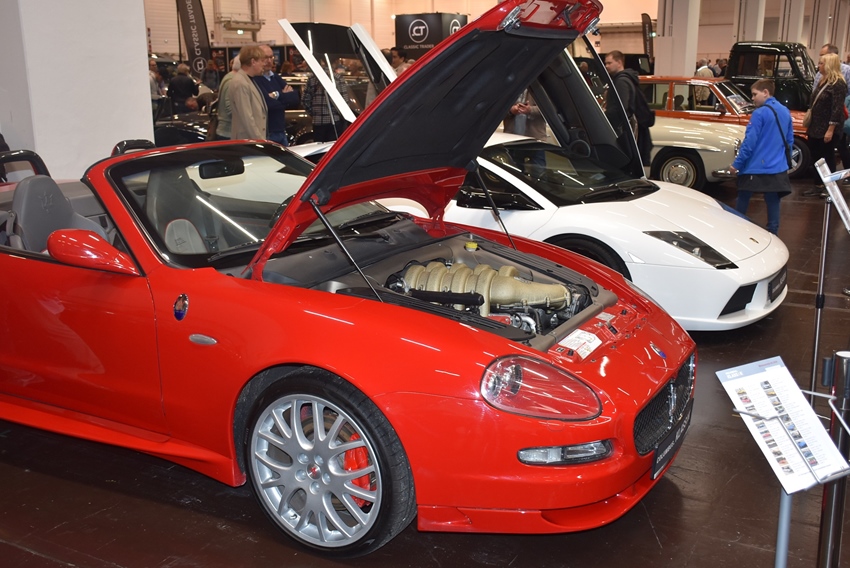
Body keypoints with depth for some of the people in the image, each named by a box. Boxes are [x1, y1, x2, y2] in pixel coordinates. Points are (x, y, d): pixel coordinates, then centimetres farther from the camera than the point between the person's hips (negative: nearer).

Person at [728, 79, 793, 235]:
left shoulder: (759, 113, -13)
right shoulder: (785, 112, 9)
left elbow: (749, 141, -16)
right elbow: (790, 140, 15)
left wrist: (737, 163, -10)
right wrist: (786, 160, 26)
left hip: (755, 167, -6)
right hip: (777, 168, 6)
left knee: (742, 202, 10)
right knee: (773, 203, 7)